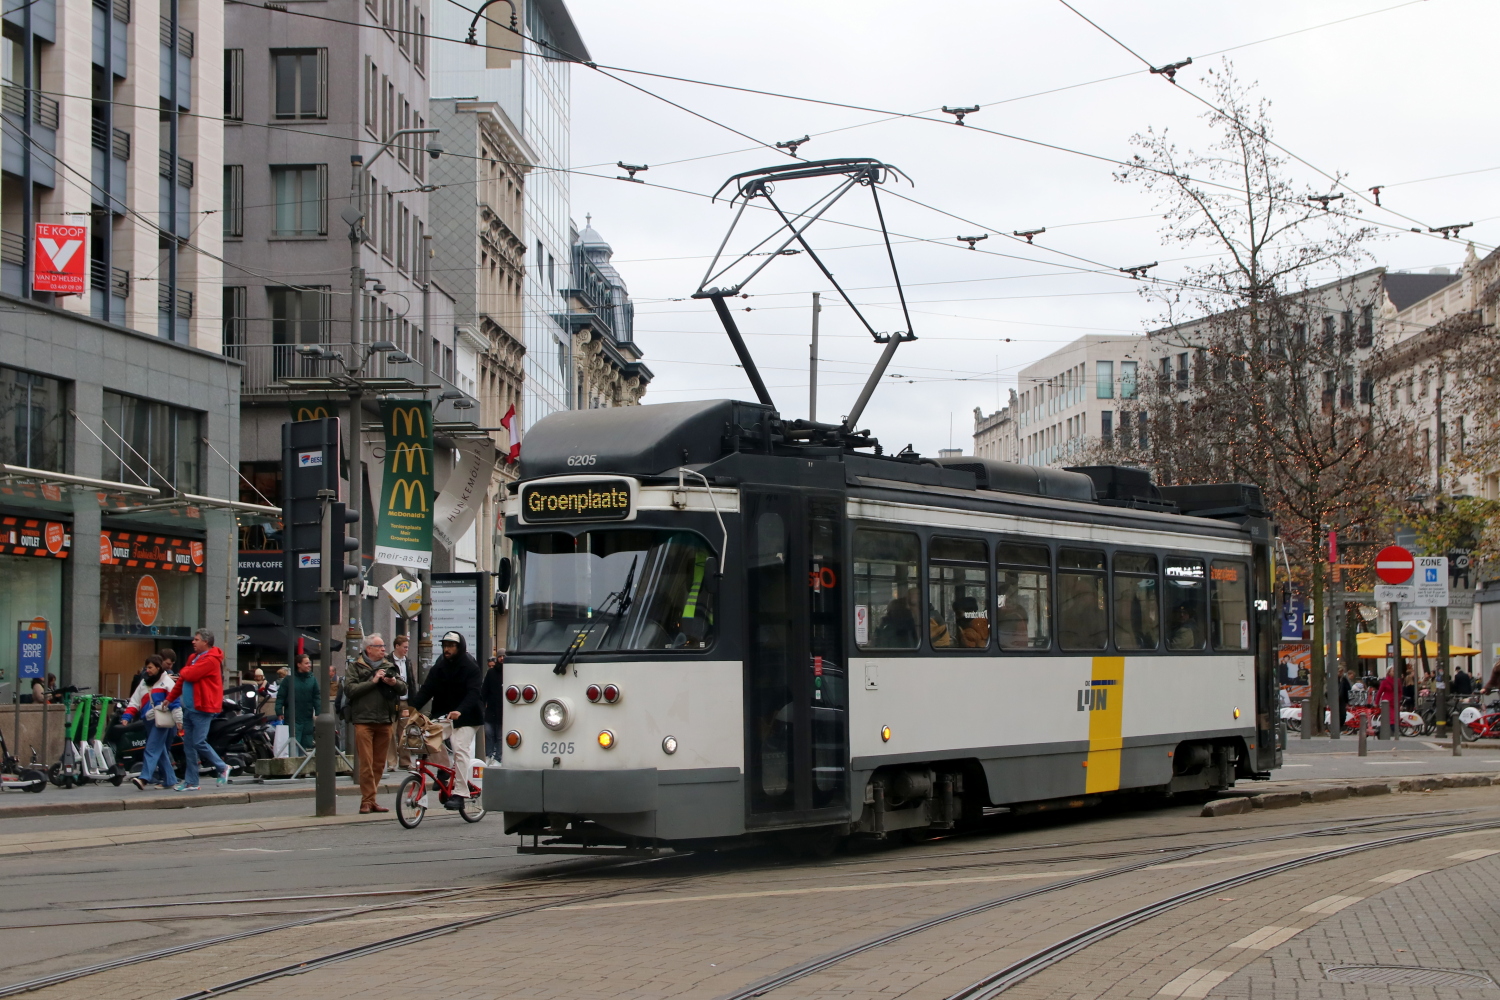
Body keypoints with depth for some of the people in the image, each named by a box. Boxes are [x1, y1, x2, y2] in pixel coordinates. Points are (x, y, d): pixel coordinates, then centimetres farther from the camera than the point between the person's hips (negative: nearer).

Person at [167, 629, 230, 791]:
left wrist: (183, 671, 2)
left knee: (198, 742, -13)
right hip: (189, 709, 9)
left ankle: (222, 768, 6)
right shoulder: (193, 657, 17)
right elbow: (183, 679, 21)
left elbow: (190, 675, -21)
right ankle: (191, 782, 11)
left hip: (202, 709, -9)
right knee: (188, 745, 7)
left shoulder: (210, 660, -14)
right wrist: (170, 699, 20)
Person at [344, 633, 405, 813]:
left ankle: (370, 799, 14)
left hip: (384, 721, 5)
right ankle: (367, 800, -7)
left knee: (379, 764, 7)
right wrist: (372, 681, -12)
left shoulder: (388, 666, 16)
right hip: (363, 720, -5)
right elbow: (349, 689, -10)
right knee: (366, 763, -9)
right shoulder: (355, 667, 4)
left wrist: (394, 683, -10)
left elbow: (403, 689, 12)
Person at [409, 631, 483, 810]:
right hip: (443, 715, 6)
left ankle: (459, 793, -17)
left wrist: (460, 711, -37)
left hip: (466, 718, -6)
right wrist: (413, 707, -17)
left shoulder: (470, 668, -8)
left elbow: (473, 693, -19)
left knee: (460, 749, -17)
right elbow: (426, 689, 0)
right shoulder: (439, 667, 7)